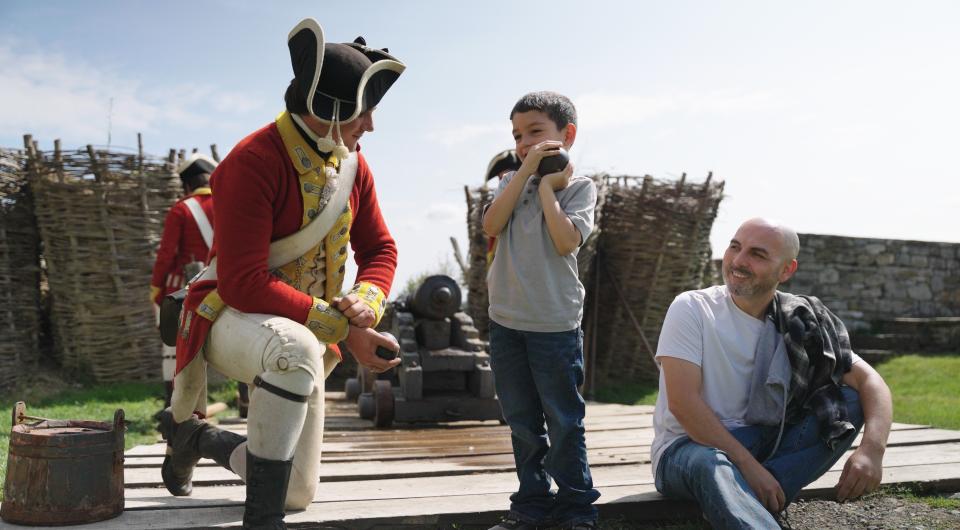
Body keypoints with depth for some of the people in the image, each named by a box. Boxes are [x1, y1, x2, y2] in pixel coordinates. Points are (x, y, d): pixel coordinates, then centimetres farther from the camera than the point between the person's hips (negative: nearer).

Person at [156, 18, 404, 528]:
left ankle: (194, 434, 37)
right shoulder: (254, 160, -23)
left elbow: (379, 250, 6)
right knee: (298, 349, -44)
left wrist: (363, 303, -18)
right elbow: (243, 283, -27)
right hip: (234, 319, -7)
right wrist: (343, 329, -28)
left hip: (305, 330, 7)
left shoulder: (353, 164, 0)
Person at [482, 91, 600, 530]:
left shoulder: (579, 187, -2)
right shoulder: (512, 182, 10)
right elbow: (491, 226, -8)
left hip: (555, 324, -4)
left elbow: (566, 241, -18)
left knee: (563, 422, 4)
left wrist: (547, 186, -12)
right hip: (506, 321, 5)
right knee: (521, 422, 13)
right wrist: (526, 170, -10)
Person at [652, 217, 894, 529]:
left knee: (848, 401, -15)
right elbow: (682, 401, -18)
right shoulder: (692, 308, -9)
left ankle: (749, 499, -27)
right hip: (689, 446, -5)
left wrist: (873, 448, -23)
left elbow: (869, 380, -3)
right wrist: (748, 465, -24)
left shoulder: (800, 325, 2)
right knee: (709, 464, -40)